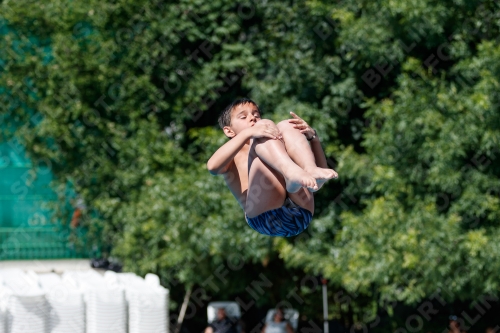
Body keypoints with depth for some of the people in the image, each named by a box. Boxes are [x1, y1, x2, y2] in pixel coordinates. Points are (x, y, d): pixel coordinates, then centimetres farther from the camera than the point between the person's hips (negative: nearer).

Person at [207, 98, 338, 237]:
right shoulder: (233, 159, 29)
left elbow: (322, 167, 27)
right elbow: (212, 166, 2)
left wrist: (312, 137, 9)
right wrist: (248, 133, -11)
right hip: (265, 218, -3)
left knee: (286, 126, 5)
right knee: (264, 126, -8)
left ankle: (311, 170, -26)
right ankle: (292, 172, -40)